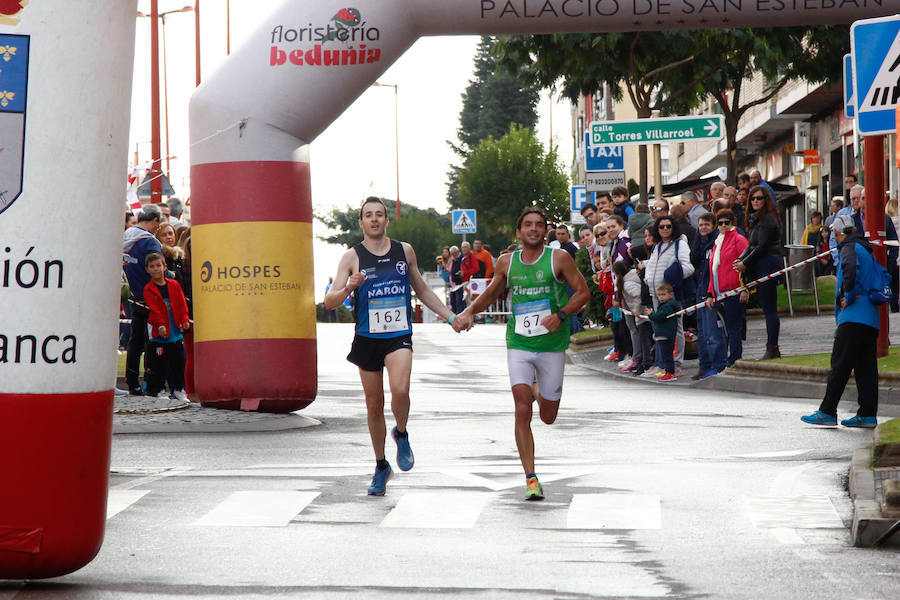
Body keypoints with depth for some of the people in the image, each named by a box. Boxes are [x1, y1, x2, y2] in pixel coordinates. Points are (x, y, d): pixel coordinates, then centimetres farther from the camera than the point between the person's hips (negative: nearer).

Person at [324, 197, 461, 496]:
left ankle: (401, 435, 4)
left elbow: (422, 290, 20)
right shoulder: (352, 257, -1)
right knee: (374, 405, 7)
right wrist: (349, 287, -27)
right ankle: (381, 466, 24)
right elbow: (329, 302, -7)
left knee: (400, 389, -26)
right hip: (367, 338, 0)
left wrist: (451, 317, 15)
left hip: (399, 336, 0)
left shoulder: (405, 251, 6)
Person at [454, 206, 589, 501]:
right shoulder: (507, 263, 5)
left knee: (548, 417, 10)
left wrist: (560, 315, -17)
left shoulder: (559, 259, -3)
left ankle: (538, 391, 48)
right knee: (522, 411, -14)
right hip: (518, 345, 1)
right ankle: (531, 479, -9)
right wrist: (469, 311, 4)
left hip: (552, 346, -1)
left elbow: (583, 292, -2)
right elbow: (491, 293, 20)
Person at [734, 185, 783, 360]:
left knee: (769, 308, -8)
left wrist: (745, 263, -9)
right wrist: (741, 260, 2)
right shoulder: (756, 219, 18)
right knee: (767, 308, 9)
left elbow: (762, 247, -16)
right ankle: (772, 350, 11)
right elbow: (752, 245, 18)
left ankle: (772, 349, -7)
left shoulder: (767, 219, -13)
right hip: (760, 266, 10)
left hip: (768, 265, -10)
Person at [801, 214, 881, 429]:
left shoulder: (849, 248, -7)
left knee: (840, 364, -7)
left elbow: (851, 269, -28)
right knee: (866, 366, 7)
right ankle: (868, 414, 5)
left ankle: (827, 412, -7)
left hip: (854, 316, -9)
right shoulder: (866, 249, 20)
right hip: (871, 318, 9)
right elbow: (881, 277, 24)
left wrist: (848, 297, -15)